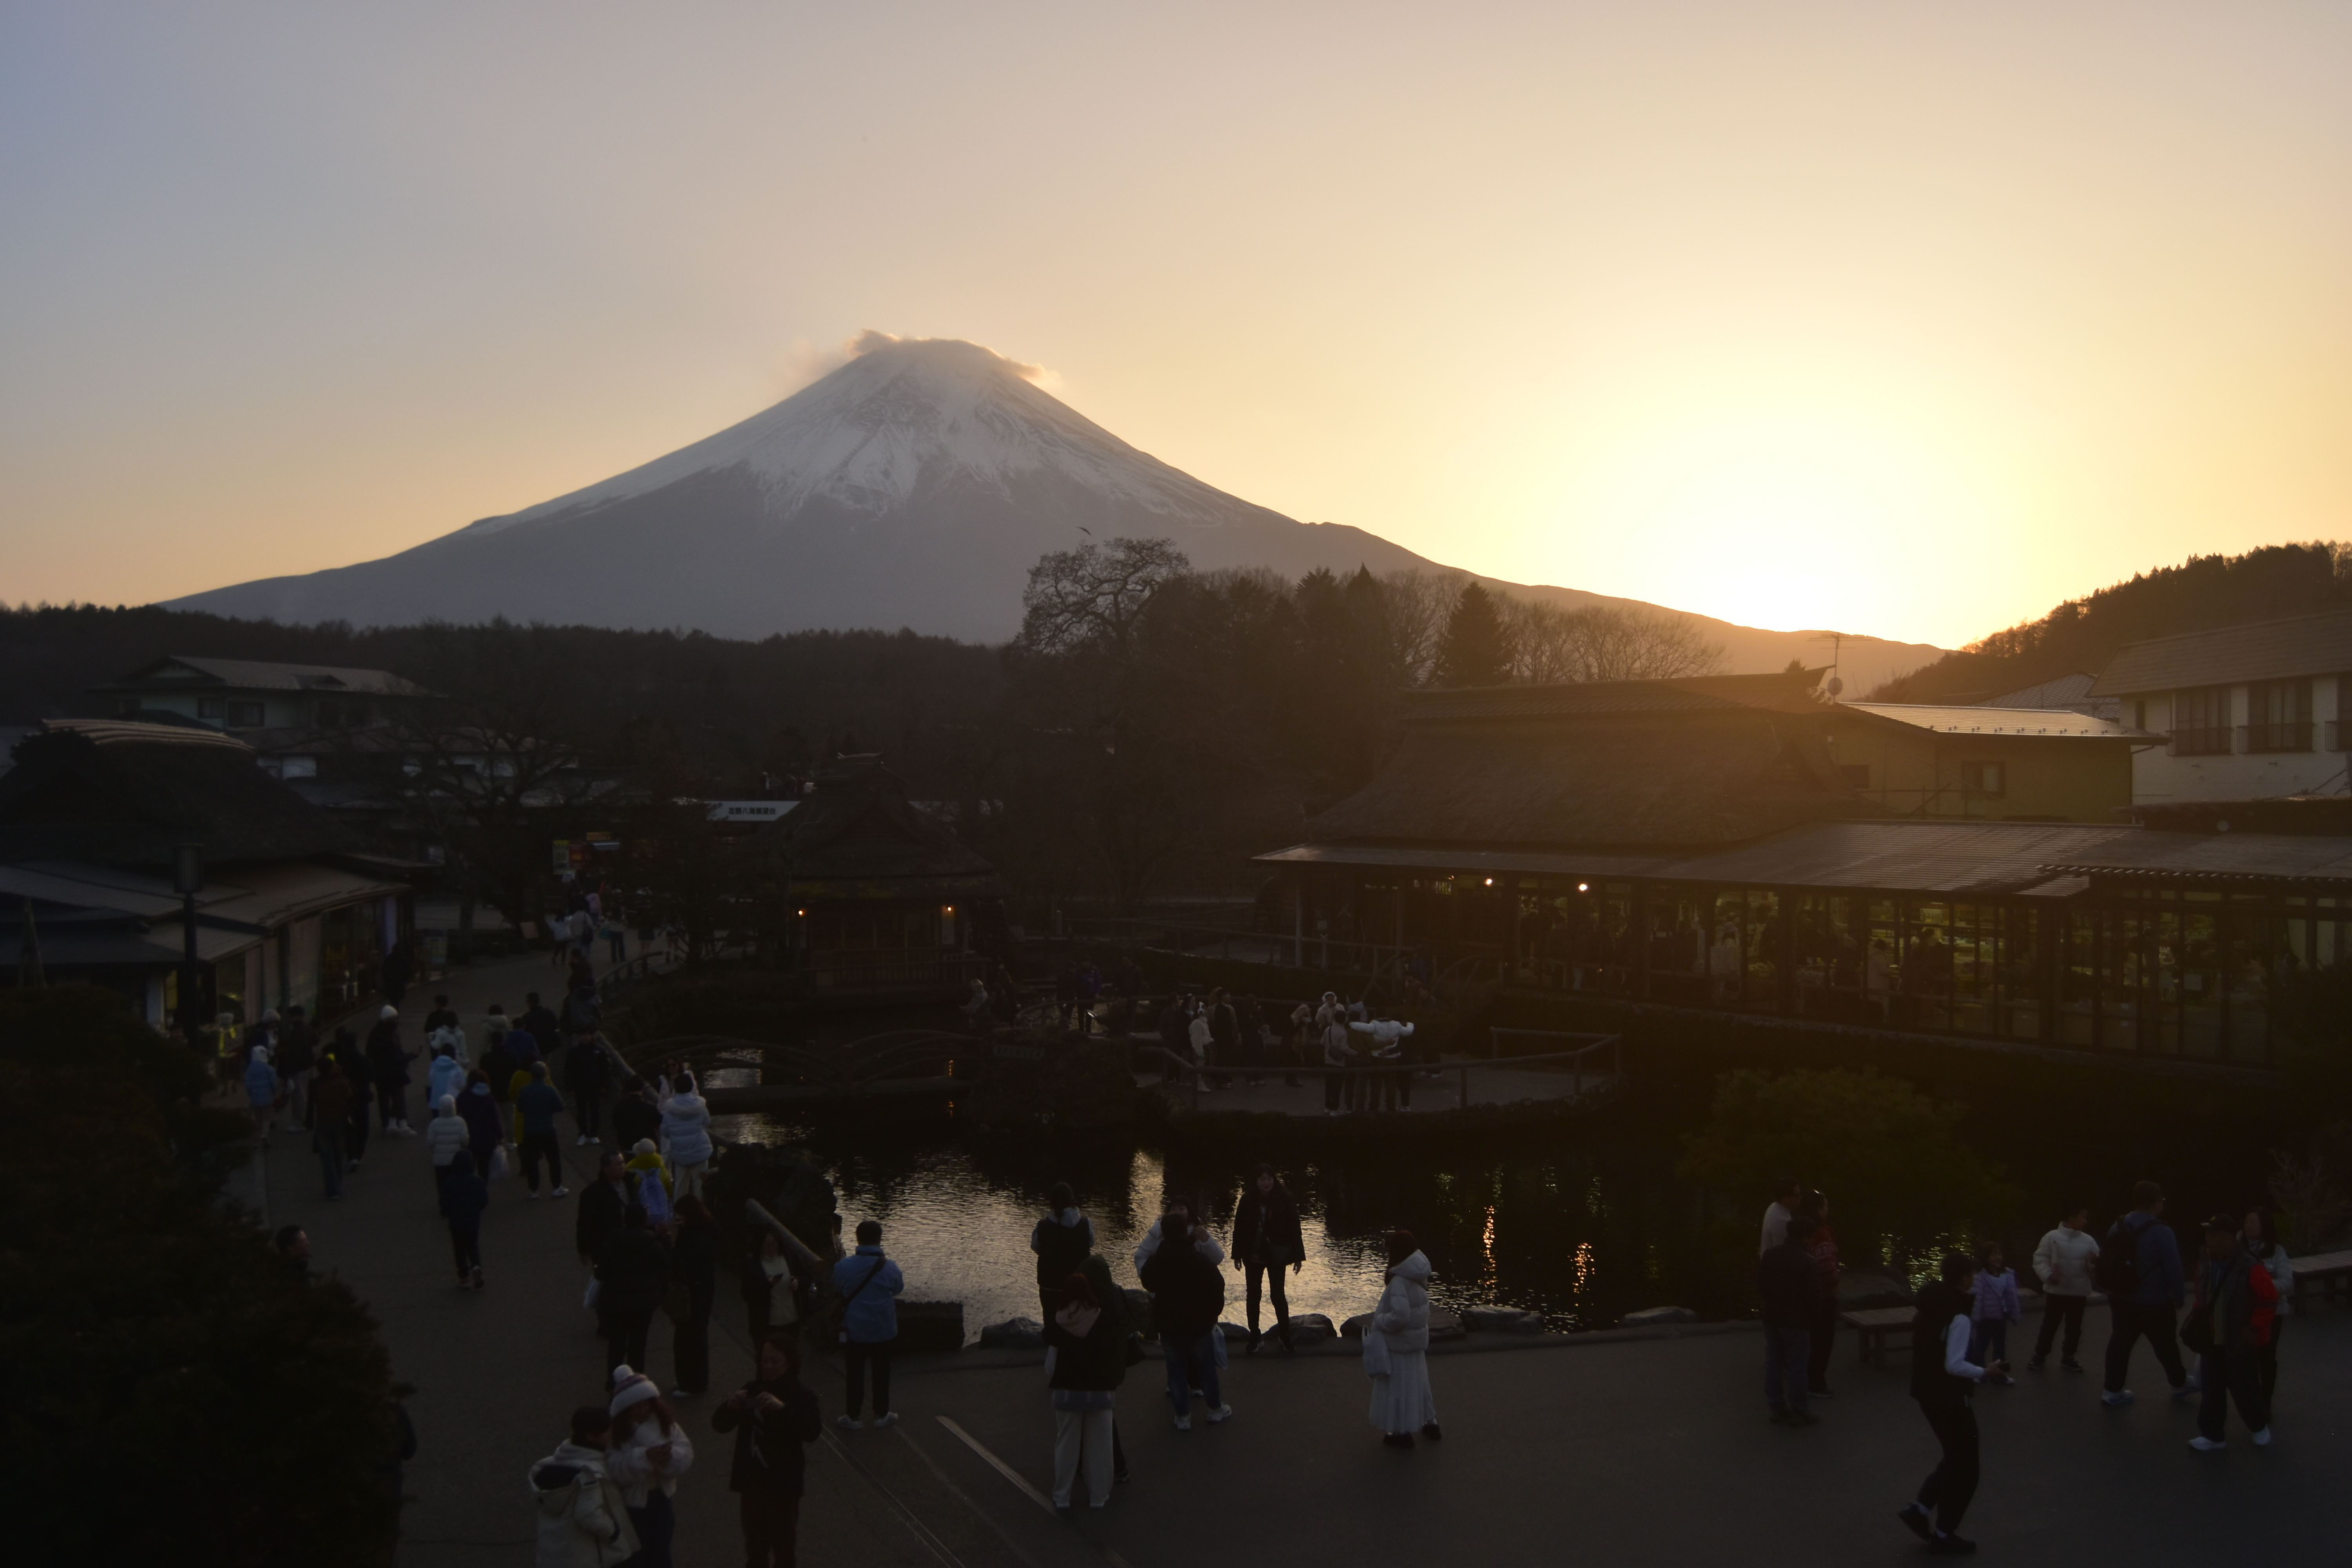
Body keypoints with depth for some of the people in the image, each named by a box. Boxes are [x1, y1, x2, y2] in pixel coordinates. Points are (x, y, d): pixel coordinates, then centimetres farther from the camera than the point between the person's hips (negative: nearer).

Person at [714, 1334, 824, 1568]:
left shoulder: (803, 1395, -10)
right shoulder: (752, 1389, 1)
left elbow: (812, 1431, -25)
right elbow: (719, 1425, -1)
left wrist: (783, 1408, -38)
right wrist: (731, 1407, -23)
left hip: (784, 1485, -4)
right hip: (752, 1482, 4)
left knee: (784, 1545, 11)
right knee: (754, 1544, 18)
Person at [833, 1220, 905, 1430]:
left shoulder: (842, 1267, -15)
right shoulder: (890, 1268, -15)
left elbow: (837, 1292, 1)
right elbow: (898, 1290, 2)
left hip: (854, 1330, 0)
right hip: (883, 1330, 0)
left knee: (855, 1373, 14)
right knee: (882, 1373, 17)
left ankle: (852, 1416, 22)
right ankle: (882, 1414, 27)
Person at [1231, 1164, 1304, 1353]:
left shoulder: (1285, 1200, -10)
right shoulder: (1248, 1201, -7)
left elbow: (1294, 1229, -7)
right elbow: (1239, 1229, -2)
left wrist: (1298, 1256, -7)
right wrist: (1237, 1255, 0)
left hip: (1277, 1256, -2)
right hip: (1253, 1256, 2)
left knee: (1278, 1295, 3)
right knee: (1253, 1295, 9)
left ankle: (1285, 1336, 14)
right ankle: (1254, 1336, 19)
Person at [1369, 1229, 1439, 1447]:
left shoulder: (1399, 1282, -27)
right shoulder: (1418, 1274, -1)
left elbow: (1400, 1316, -33)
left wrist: (1378, 1321, -19)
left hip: (1399, 1342, -8)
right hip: (1417, 1339, 8)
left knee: (1399, 1386, 6)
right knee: (1418, 1381, 22)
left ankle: (1403, 1432, 17)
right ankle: (1430, 1423, 34)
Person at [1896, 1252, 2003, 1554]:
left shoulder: (1931, 1306, 5)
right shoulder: (1958, 1317, -23)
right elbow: (1954, 1365, -26)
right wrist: (1985, 1372, -12)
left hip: (1927, 1390, 9)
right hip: (1948, 1396, -9)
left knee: (1955, 1457, 23)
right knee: (1965, 1467, 8)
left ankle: (1919, 1508, 17)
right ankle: (1944, 1534, 16)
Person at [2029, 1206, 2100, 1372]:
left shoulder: (2089, 1241, 2)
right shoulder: (2052, 1237, -7)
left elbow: (2095, 1266, 4)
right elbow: (2040, 1259, -7)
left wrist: (2094, 1262, -18)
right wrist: (2048, 1275, -19)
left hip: (2079, 1292, 3)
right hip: (2056, 1291, -3)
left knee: (2074, 1327, 13)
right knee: (2050, 1325, 5)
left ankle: (2068, 1357, 27)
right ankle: (2039, 1355, 17)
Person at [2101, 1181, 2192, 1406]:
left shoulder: (2118, 1227, 5)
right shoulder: (2160, 1232, -18)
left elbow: (2107, 1262, 12)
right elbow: (2173, 1269, -16)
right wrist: (2179, 1297, -3)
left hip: (2120, 1298, 6)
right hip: (2153, 1302, -6)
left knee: (2121, 1341, 11)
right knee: (2165, 1345, 14)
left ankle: (2113, 1390, 11)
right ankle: (2180, 1383, 33)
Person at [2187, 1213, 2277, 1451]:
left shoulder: (2250, 1269, -19)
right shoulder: (2205, 1267, 2)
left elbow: (2270, 1300, -14)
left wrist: (2255, 1328, -16)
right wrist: (2196, 1318, 4)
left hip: (2240, 1343, -6)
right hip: (2212, 1341, 6)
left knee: (2243, 1389, 7)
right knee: (2212, 1389, 10)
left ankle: (2260, 1427, 33)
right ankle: (2212, 1435, 21)